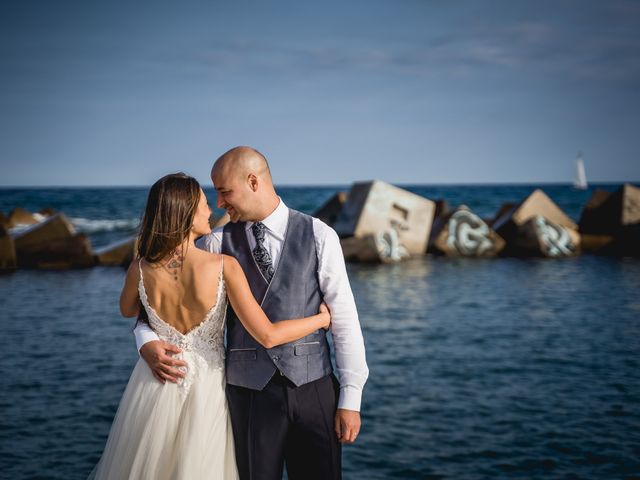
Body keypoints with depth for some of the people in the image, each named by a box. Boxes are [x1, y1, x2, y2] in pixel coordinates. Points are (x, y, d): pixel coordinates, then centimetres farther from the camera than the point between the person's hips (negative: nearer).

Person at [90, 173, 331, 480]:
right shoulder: (223, 266, -22)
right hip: (207, 388, -2)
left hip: (155, 385, 2)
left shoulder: (140, 269, -14)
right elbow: (267, 336, -21)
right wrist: (323, 319, -8)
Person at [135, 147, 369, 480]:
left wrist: (351, 397, -4)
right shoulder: (217, 243, 4)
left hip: (314, 387, -1)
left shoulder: (319, 236, -1)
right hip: (248, 388, 1)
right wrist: (147, 343, -13)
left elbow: (344, 317, -1)